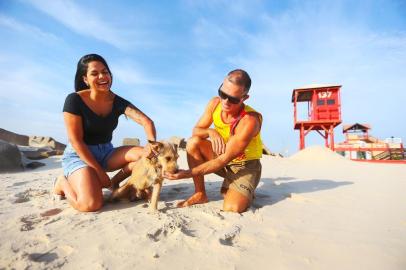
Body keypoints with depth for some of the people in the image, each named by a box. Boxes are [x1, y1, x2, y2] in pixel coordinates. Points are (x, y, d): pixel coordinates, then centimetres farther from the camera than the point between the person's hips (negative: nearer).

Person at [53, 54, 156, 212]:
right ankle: (63, 183, 8)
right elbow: (76, 141, -16)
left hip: (106, 153, 5)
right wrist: (99, 171, -18)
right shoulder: (74, 100, -16)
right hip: (78, 155, -4)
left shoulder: (118, 102, -6)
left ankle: (114, 183, 7)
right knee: (91, 204, -25)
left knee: (144, 154, -17)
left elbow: (147, 122, -18)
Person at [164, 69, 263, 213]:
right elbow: (196, 130, -4)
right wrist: (210, 132, -28)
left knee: (232, 208, -26)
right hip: (222, 155, 5)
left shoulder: (249, 121, -32)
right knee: (193, 142, -20)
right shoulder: (215, 103, -13)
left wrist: (189, 173, -34)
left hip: (245, 165, -5)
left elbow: (224, 160, -31)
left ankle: (245, 193, 11)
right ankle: (200, 194, -7)